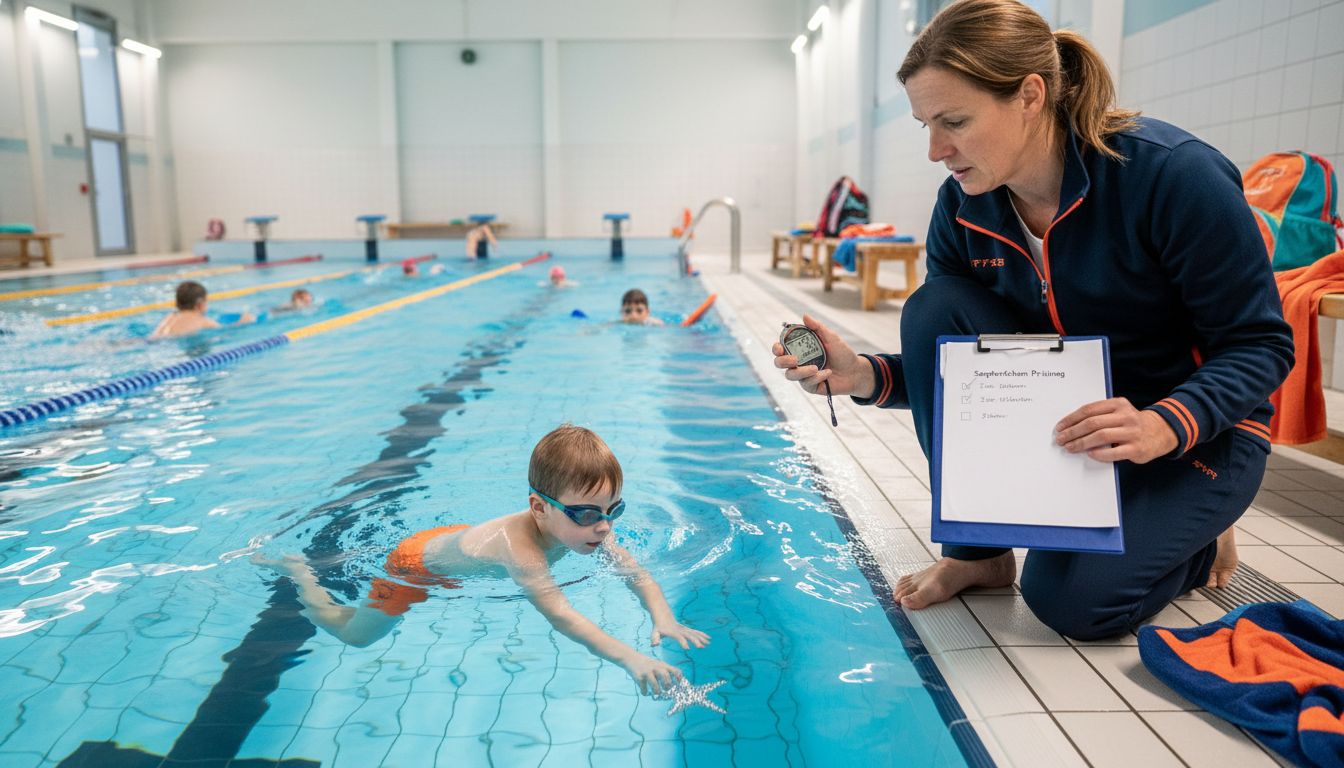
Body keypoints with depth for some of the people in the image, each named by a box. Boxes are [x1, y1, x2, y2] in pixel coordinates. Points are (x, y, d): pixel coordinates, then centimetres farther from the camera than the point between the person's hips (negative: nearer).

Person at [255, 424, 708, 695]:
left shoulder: (586, 528, -27)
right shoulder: (519, 544, -49)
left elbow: (638, 574, -24)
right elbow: (558, 614, -59)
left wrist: (663, 618, -43)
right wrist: (630, 658, -68)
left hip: (457, 536, 7)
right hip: (417, 564, -7)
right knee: (353, 634, 14)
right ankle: (297, 571, 37)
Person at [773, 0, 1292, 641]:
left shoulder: (1174, 174, -24)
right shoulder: (962, 208, -9)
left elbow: (1262, 344, -17)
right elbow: (942, 352, -2)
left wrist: (1165, 425, -35)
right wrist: (865, 376, -23)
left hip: (1195, 428, -4)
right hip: (1061, 411, 5)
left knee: (1072, 598, -24)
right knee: (934, 308, -20)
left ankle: (1196, 543, 13)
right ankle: (976, 548, -9)